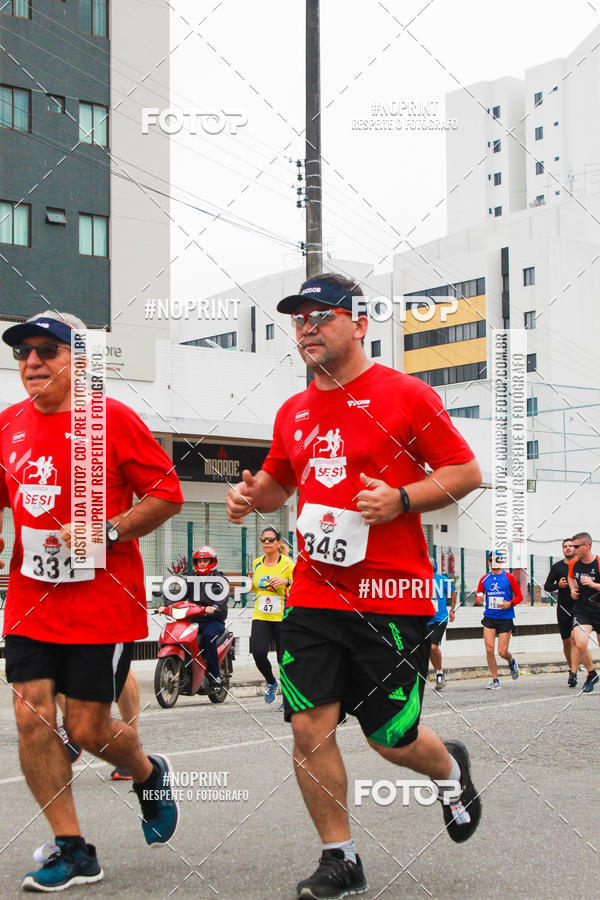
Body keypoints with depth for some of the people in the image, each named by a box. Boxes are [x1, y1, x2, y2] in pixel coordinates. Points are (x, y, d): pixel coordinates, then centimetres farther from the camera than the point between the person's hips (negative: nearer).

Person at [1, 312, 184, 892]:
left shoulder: (111, 418, -8)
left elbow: (167, 494, -8)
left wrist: (104, 531, -17)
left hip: (103, 600, -5)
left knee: (88, 728, 0)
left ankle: (150, 774, 35)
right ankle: (73, 851, 12)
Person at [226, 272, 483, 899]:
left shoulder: (405, 395, -4)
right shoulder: (293, 412, 12)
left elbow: (466, 471, -3)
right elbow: (277, 480, 27)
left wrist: (401, 500, -17)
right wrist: (252, 494, 5)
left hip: (392, 599, -4)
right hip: (313, 597, 5)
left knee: (392, 739, 3)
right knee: (309, 728, -2)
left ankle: (452, 771, 38)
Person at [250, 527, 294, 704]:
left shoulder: (287, 564, -4)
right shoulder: (256, 563, 10)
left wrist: (286, 582, -23)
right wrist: (251, 586, 5)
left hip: (282, 618, -3)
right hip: (260, 616, 3)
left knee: (284, 658, 0)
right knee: (258, 653, -16)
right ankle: (270, 682, 13)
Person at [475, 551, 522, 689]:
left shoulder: (509, 578, -1)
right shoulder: (484, 579, 6)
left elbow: (519, 596, 3)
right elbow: (478, 598, 14)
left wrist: (510, 603, -16)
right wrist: (479, 601, -10)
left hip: (505, 618, -2)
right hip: (489, 618, 2)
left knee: (502, 652, -4)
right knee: (489, 649, -8)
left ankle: (511, 661, 32)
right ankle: (495, 680, 6)